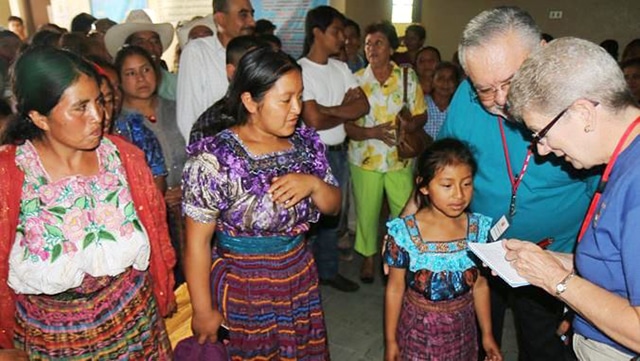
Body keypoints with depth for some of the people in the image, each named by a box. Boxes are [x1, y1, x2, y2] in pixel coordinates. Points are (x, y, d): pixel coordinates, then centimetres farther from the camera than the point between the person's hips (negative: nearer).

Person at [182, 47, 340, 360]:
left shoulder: (305, 143, -3)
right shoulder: (215, 159, -21)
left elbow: (333, 207, 5)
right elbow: (197, 243, -15)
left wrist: (313, 183, -17)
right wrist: (203, 311, -10)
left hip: (301, 280, 6)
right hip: (242, 291, -5)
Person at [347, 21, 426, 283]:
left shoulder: (408, 76, 1)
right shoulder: (356, 80, -2)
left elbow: (421, 115, 4)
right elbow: (345, 122, -5)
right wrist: (371, 132, -22)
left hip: (400, 158, 1)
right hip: (365, 158, 0)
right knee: (367, 211, 8)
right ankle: (368, 257, 30)